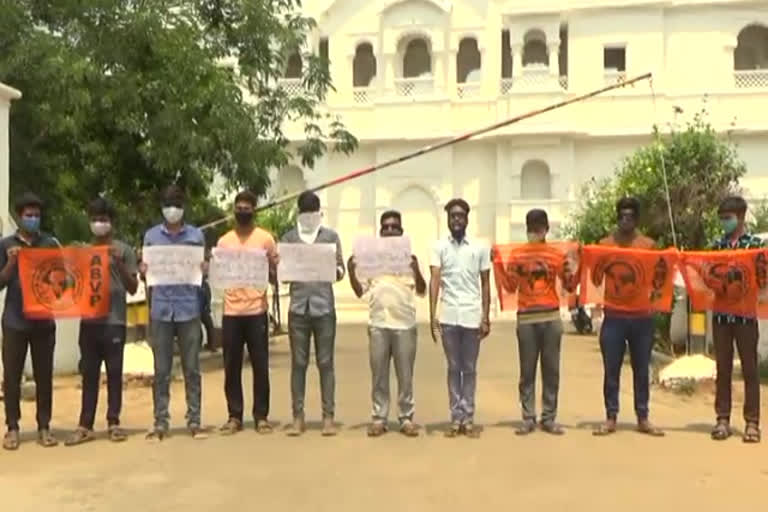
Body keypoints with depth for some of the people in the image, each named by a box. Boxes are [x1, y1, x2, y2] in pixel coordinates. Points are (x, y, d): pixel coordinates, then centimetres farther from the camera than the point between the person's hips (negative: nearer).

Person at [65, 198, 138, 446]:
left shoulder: (124, 250, 2)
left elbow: (133, 288, -1)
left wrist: (120, 264, -14)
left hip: (114, 321, -3)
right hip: (88, 320, 3)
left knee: (114, 373, 2)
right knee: (89, 374, 6)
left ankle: (113, 423, 10)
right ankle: (85, 425, 8)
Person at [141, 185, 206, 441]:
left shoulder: (196, 235, 6)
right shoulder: (151, 235, 8)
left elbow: (203, 270, 9)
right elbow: (145, 270, 11)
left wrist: (202, 270, -13)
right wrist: (144, 271, -11)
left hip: (188, 308, 0)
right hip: (160, 309, 1)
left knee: (191, 368, 4)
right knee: (161, 370, 5)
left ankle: (194, 420, 11)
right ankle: (160, 422, 11)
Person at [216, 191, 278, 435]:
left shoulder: (265, 238, 4)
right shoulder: (224, 241, 10)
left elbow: (275, 275, 5)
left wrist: (270, 267, -17)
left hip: (257, 310, -2)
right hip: (231, 311, 2)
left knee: (260, 365, 2)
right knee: (231, 366, 5)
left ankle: (261, 416, 11)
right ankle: (234, 416, 13)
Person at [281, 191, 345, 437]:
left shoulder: (331, 236, 7)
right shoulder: (289, 237, 9)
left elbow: (340, 270, 6)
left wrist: (335, 270, -16)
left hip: (324, 306, -1)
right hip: (298, 307, 1)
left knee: (325, 363, 3)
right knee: (298, 363, 4)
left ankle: (328, 416, 8)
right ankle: (298, 417, 10)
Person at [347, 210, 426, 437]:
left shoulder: (409, 256, 5)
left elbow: (421, 291, -2)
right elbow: (360, 292, 8)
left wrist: (416, 270, -20)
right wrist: (351, 271, -9)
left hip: (405, 323, -1)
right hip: (378, 323, 1)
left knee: (405, 374, 5)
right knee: (378, 374, 6)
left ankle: (406, 418, 13)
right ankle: (379, 418, 14)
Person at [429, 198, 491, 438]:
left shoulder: (480, 249, 6)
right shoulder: (439, 247, 3)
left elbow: (485, 285, 7)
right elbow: (434, 281, -5)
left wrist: (486, 317, 0)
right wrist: (433, 316, -13)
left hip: (472, 316, 0)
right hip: (449, 316, 0)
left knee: (470, 369, 6)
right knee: (454, 368, 7)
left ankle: (468, 418, 12)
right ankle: (456, 418, 12)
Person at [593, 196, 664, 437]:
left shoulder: (649, 245, 5)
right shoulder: (605, 244, 4)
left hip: (642, 317, 1)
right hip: (613, 316, 0)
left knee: (641, 370, 8)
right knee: (611, 370, 3)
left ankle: (643, 418, 17)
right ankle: (611, 418, 11)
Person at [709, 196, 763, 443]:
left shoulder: (756, 244, 0)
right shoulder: (716, 246, 10)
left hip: (746, 314, -3)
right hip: (721, 315, 3)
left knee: (749, 369, 3)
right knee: (723, 369, 8)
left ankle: (752, 422, 9)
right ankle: (723, 419, 14)